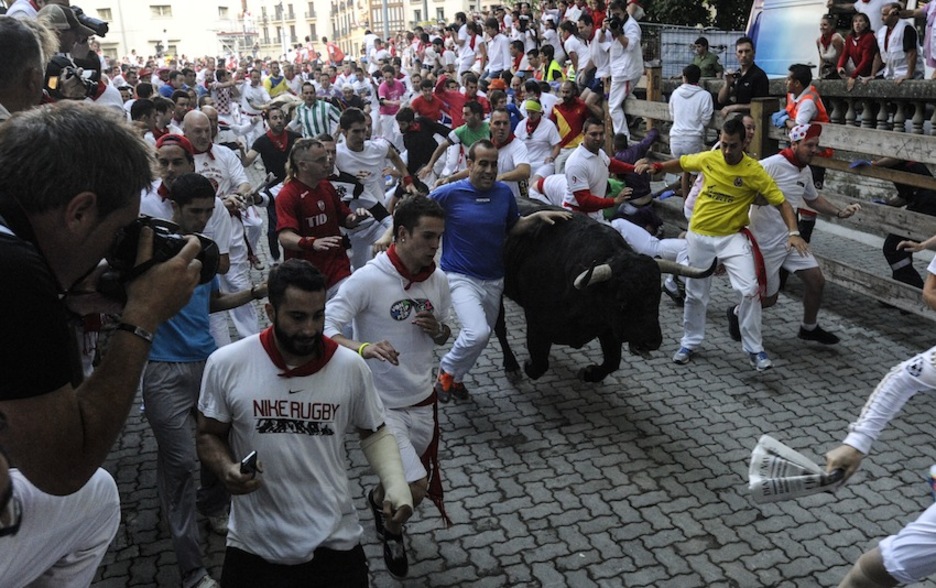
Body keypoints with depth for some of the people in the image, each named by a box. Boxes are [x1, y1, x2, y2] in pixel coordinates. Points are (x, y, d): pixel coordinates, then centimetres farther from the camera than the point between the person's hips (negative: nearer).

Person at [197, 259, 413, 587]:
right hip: (254, 545, 0)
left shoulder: (351, 367, -7)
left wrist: (396, 484, -12)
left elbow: (374, 433, 5)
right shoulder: (226, 364, -9)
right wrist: (227, 470, -17)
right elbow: (209, 436, 3)